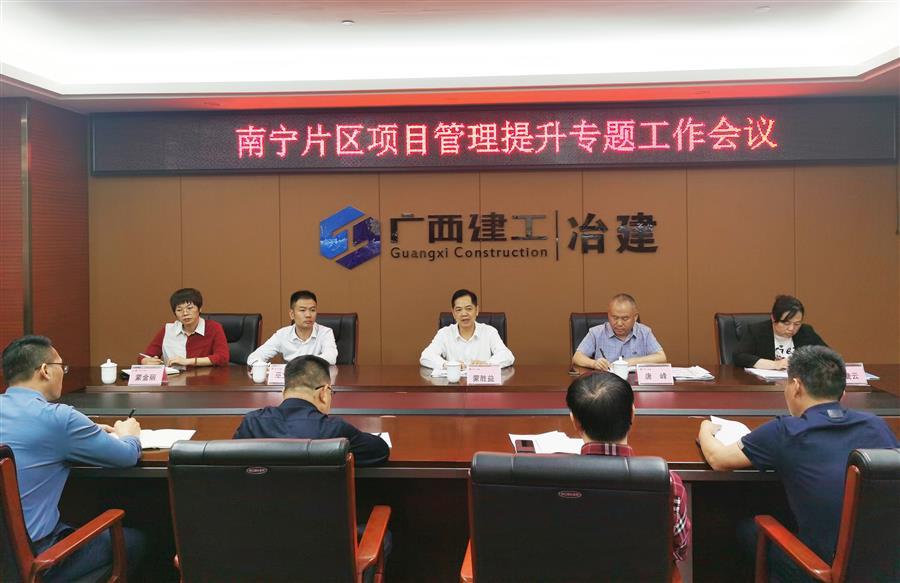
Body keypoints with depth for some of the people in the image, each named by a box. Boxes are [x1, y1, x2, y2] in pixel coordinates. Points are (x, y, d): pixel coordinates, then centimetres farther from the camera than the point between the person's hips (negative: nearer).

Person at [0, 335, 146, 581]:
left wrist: (91, 432, 19)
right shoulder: (57, 417, -19)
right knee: (133, 540, 12)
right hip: (30, 558, -8)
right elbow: (127, 457, -8)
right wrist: (128, 435, 14)